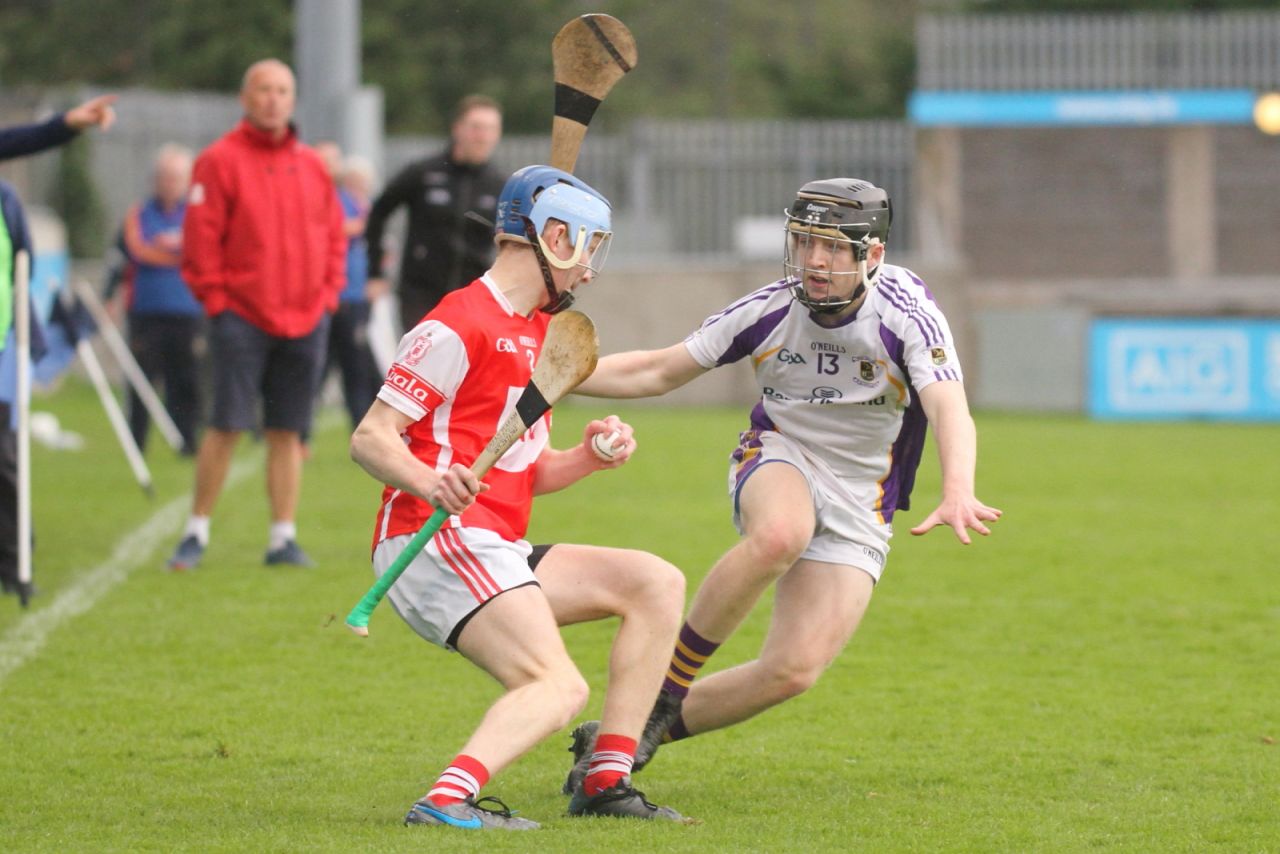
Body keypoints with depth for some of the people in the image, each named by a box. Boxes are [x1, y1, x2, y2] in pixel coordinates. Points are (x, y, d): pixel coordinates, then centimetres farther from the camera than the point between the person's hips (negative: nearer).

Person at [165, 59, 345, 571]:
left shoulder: (311, 166, 12)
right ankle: (197, 533, 2)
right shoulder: (220, 162, -4)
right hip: (242, 319, -4)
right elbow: (200, 240, -6)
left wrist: (328, 294, 8)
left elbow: (334, 237, 18)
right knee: (227, 425, -7)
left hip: (305, 319, 4)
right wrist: (216, 299, -9)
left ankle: (283, 538, 9)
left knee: (288, 432, 5)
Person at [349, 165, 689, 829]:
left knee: (657, 584, 8)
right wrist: (428, 482, -33)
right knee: (558, 688, -24)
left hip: (498, 550, 10)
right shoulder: (463, 324, -9)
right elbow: (370, 438, -14)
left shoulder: (538, 332, 22)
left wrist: (586, 458, 5)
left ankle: (605, 782, 2)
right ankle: (448, 800, -40)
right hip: (433, 542, -10)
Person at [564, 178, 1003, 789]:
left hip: (859, 509, 0)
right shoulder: (769, 310, -11)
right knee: (780, 535, -39)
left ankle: (652, 727, 9)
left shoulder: (907, 315, -19)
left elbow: (950, 411, -34)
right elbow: (658, 372, 1)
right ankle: (665, 689, -24)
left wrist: (957, 494, -55)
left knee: (794, 671, -15)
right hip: (777, 462, 0)